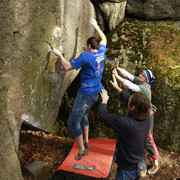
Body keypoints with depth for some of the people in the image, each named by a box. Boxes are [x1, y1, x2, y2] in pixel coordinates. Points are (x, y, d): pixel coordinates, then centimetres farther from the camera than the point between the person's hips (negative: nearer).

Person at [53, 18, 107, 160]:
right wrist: (96, 26, 30)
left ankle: (82, 150, 10)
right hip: (96, 93, 9)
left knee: (73, 122, 1)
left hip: (86, 94, -9)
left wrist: (60, 55, -3)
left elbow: (67, 67, -17)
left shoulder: (85, 56, -19)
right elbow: (104, 39, 22)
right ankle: (86, 141, 36)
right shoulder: (101, 53, 2)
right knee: (83, 115, 28)